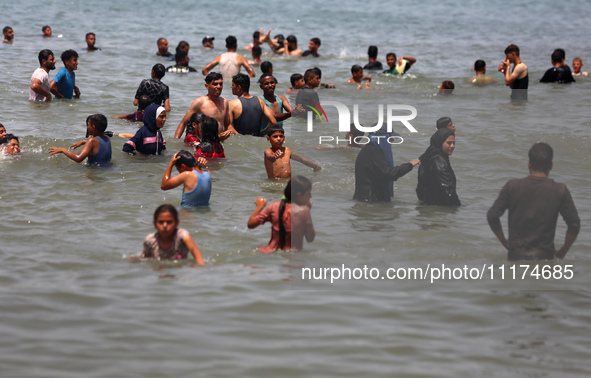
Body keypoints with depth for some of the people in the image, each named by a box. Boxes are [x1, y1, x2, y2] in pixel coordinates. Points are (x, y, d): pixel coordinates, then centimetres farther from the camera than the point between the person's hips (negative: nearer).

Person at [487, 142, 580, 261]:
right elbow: (574, 224, -1)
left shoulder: (512, 186, 3)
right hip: (544, 256, -1)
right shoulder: (560, 190, 1)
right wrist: (561, 253, 12)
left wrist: (506, 244, 14)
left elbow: (492, 216, 2)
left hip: (515, 255, 1)